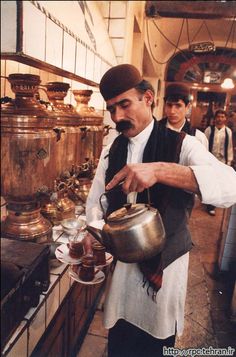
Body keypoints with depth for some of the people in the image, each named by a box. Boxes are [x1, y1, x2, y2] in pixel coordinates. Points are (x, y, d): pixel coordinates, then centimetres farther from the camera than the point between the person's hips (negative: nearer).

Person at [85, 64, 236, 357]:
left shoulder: (181, 145, -14)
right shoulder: (110, 152, 2)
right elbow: (96, 200, 2)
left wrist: (159, 170, -42)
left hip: (165, 262, -3)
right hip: (122, 260, 4)